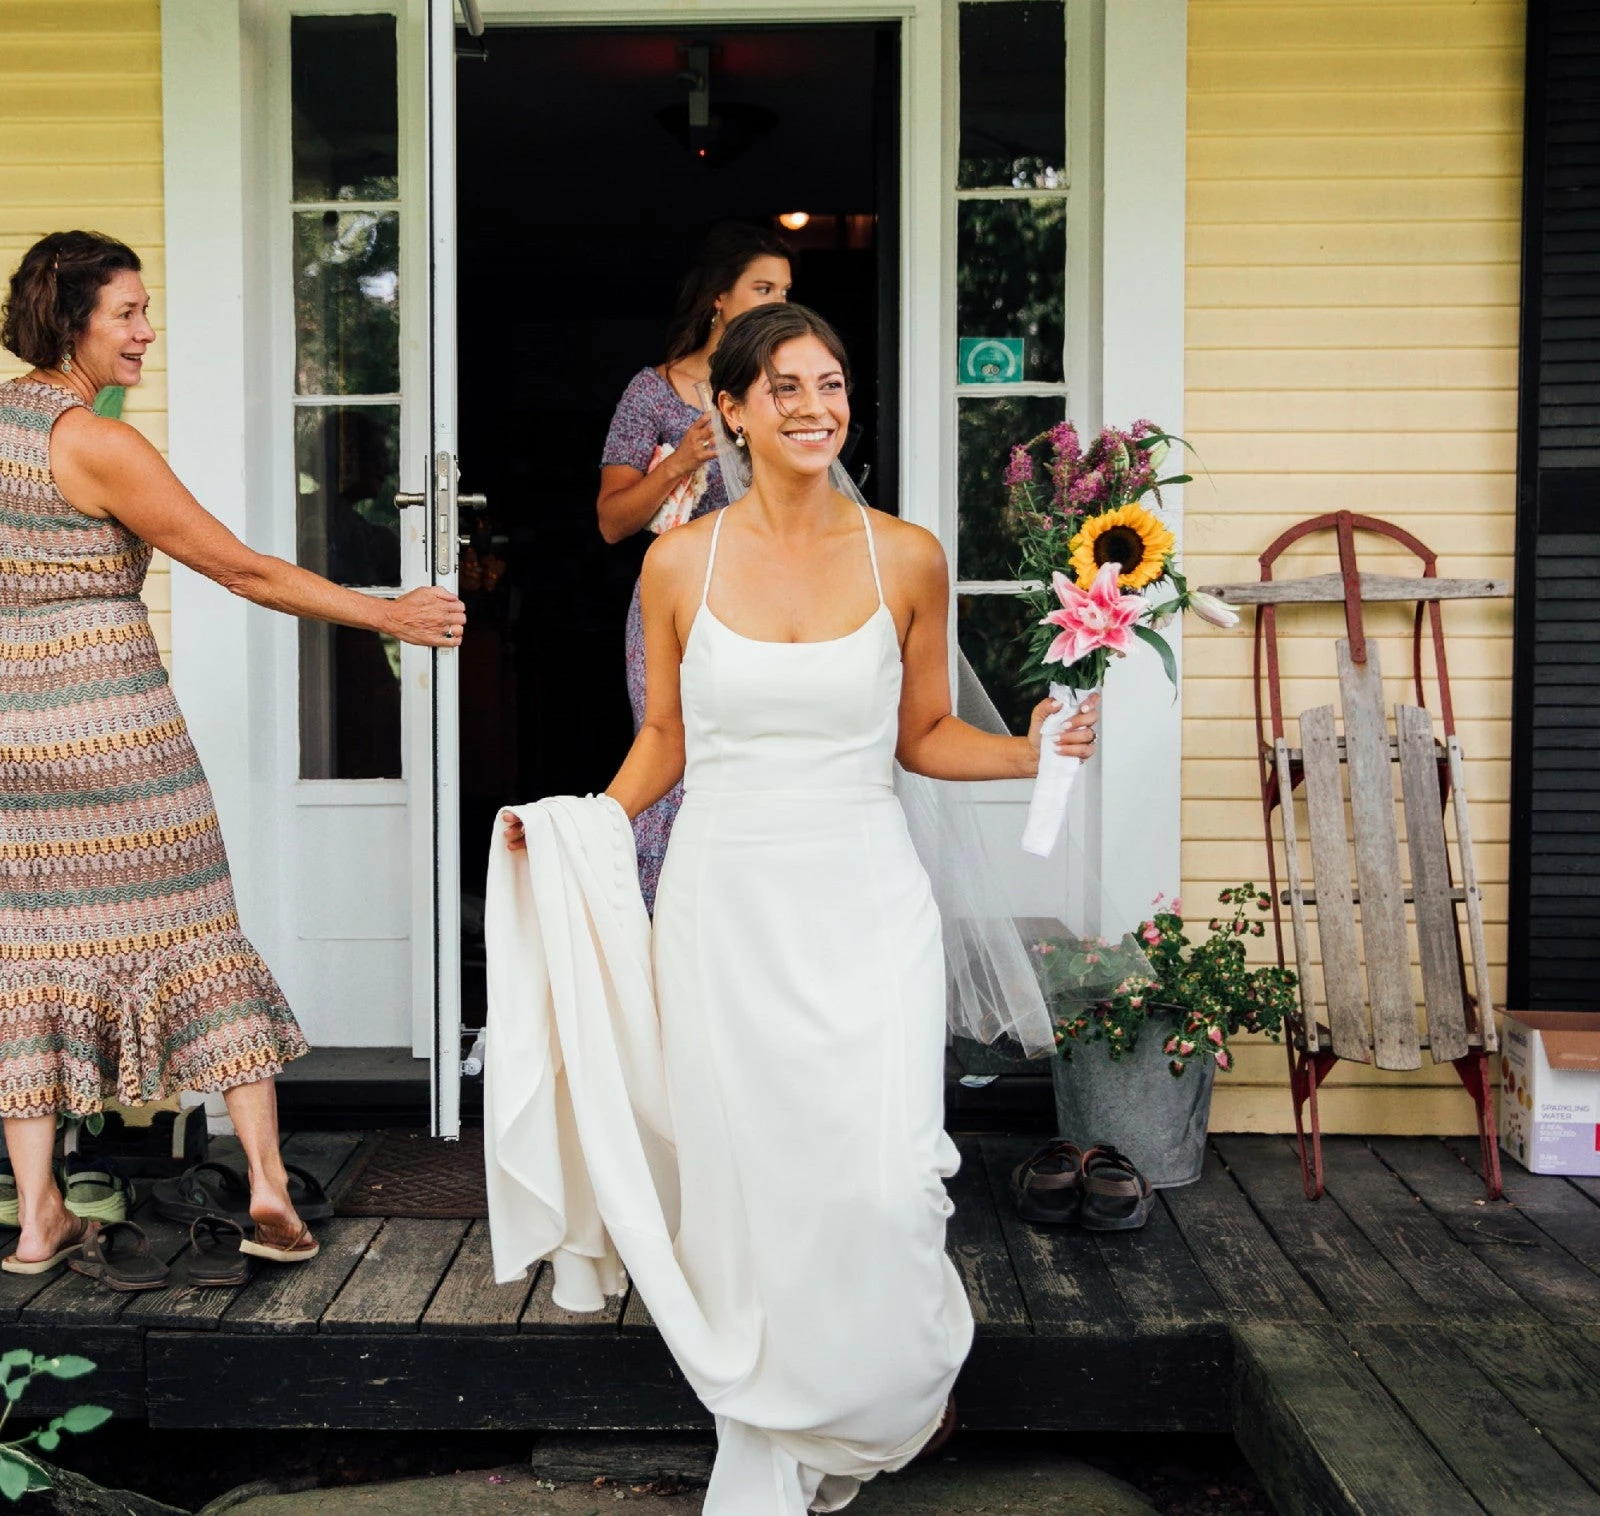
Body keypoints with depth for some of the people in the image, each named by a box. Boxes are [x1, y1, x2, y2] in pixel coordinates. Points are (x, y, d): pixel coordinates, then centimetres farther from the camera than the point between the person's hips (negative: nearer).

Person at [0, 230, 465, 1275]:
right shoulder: (99, 445, -14)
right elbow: (247, 572, -13)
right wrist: (389, 615, -7)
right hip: (112, 725, -6)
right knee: (193, 937, 3)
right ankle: (268, 1188, 7)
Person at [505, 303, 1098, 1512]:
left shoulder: (907, 558, 1)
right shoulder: (679, 563, 2)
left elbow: (923, 735, 9)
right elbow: (663, 742, 11)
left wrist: (1028, 752, -7)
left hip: (863, 908, 0)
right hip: (725, 903, 1)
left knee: (884, 1184, -8)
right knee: (747, 1182, 5)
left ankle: (876, 1407, 26)